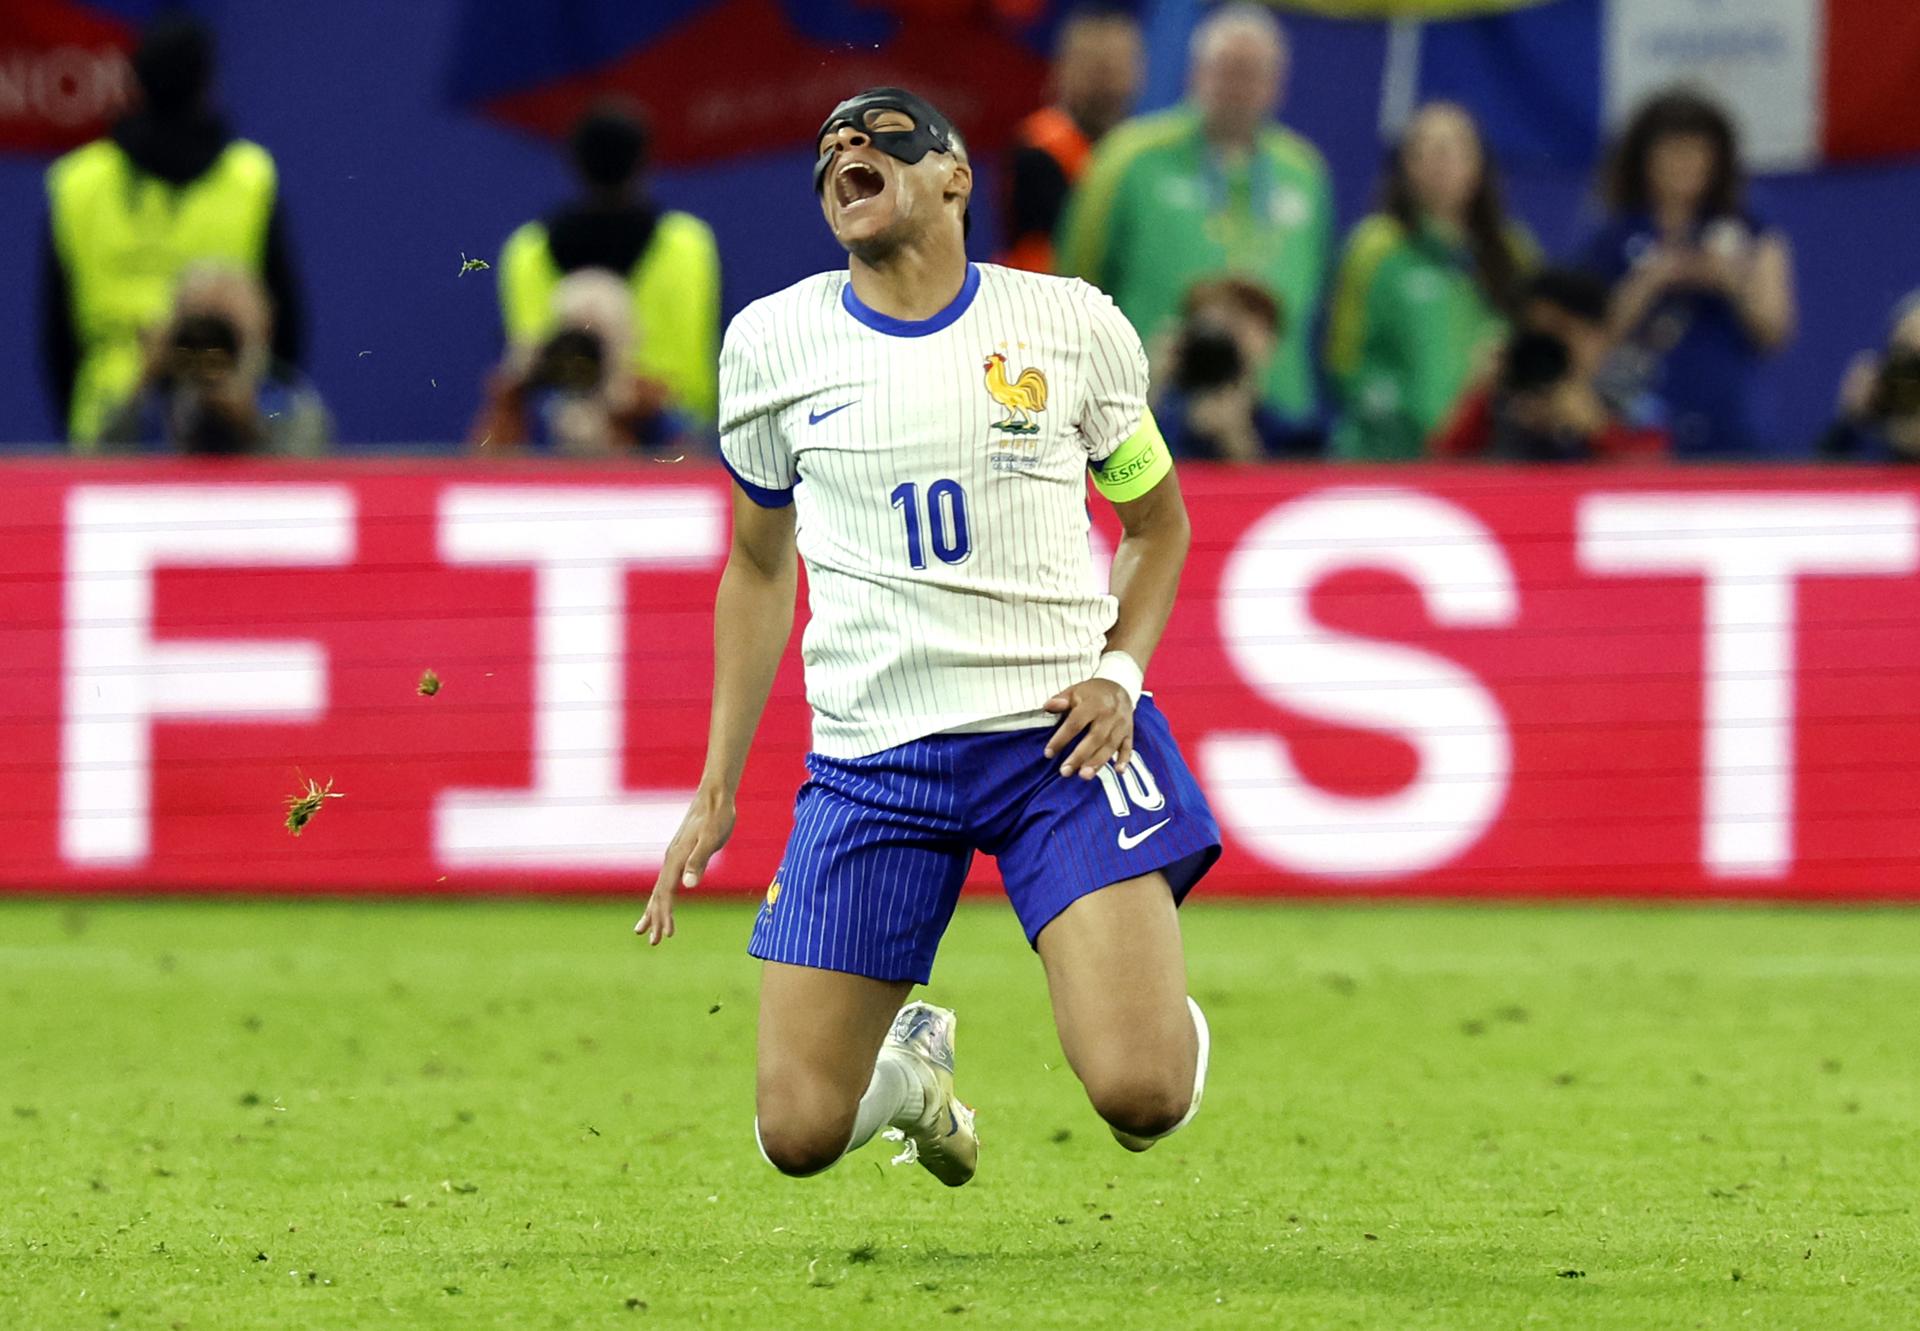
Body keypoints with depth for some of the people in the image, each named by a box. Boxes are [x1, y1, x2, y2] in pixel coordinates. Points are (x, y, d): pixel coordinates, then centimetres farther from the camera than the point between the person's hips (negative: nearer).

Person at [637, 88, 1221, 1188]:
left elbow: (1158, 521, 15)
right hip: (870, 759, 2)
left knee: (1143, 1095, -20)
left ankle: (1159, 1009, 19)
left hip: (1060, 735, -2)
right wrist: (716, 789, 14)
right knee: (799, 1132, -5)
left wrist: (1120, 671, -3)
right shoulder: (773, 343, 5)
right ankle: (913, 1061, 31)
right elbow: (759, 568, 18)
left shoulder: (1072, 325, 1)